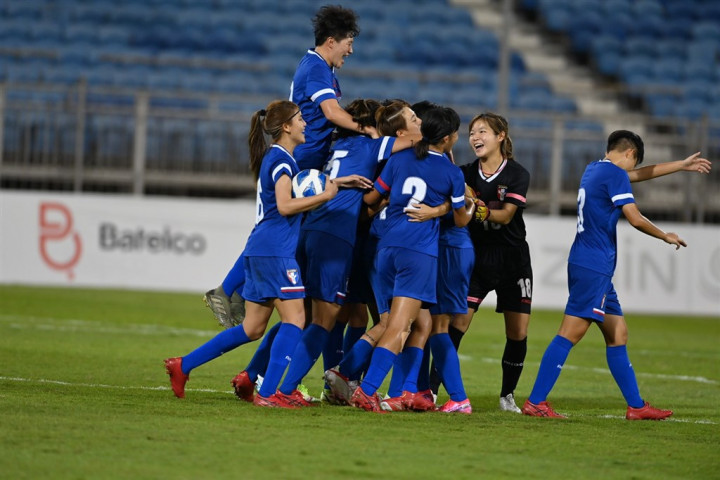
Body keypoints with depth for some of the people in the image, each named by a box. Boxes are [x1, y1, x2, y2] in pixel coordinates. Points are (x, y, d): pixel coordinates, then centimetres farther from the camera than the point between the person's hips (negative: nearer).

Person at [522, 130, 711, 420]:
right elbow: (635, 219, -13)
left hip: (596, 270, 10)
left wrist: (682, 165, 41)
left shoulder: (595, 169, 18)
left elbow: (638, 175, 34)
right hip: (593, 268, -10)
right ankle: (535, 403, -16)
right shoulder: (615, 174, -9)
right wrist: (667, 237, 5)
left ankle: (636, 406, 15)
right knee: (570, 334, -13)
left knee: (617, 334, 12)